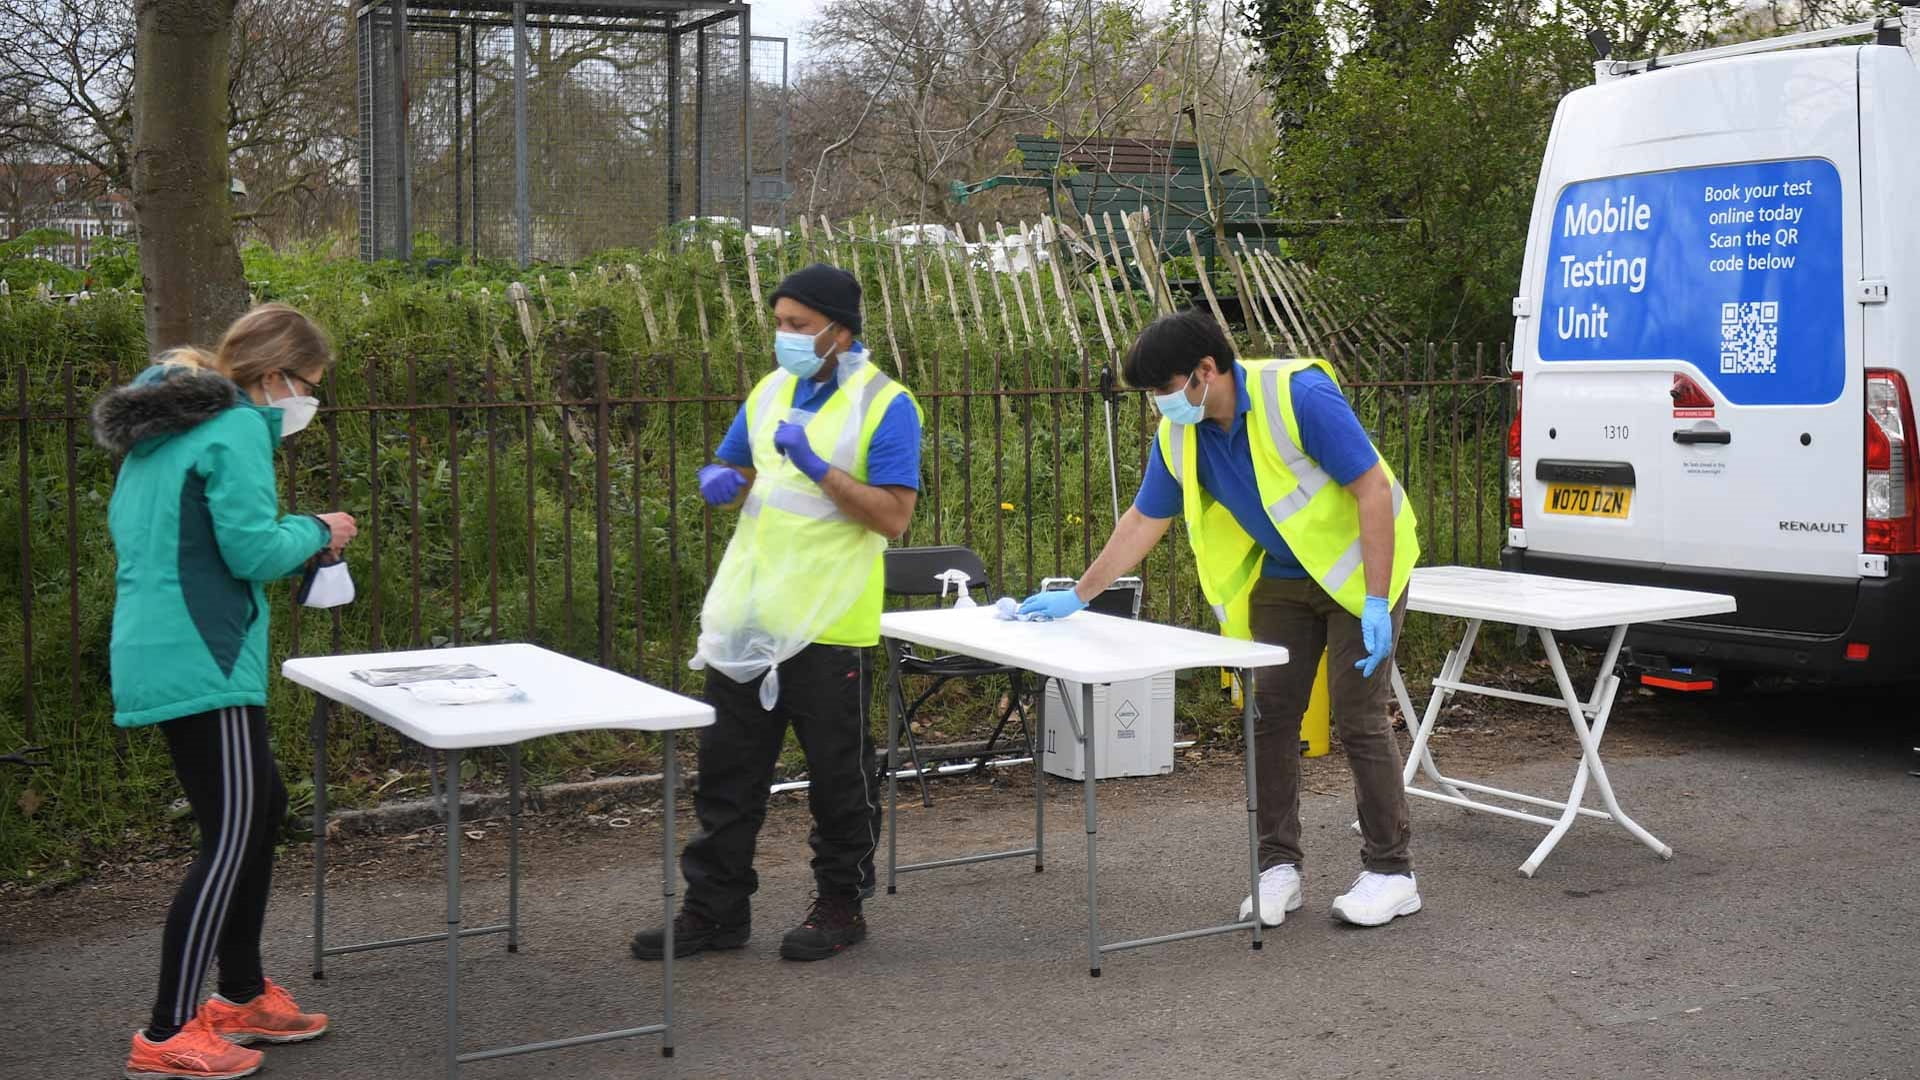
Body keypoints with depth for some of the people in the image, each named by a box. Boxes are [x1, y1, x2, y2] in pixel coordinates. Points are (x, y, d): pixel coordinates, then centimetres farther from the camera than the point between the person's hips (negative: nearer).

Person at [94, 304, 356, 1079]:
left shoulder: (163, 427, 16)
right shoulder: (236, 429, -13)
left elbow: (131, 526, 23)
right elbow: (253, 551, -19)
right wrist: (316, 532, 1)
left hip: (156, 653, 10)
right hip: (202, 662, -10)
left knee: (262, 805, 19)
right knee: (232, 837, -6)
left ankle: (242, 997, 28)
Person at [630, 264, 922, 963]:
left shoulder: (884, 405, -9)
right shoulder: (771, 390, 11)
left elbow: (894, 515, -17)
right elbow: (733, 471, 21)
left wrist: (817, 467, -23)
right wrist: (722, 482, -2)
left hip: (829, 624, -6)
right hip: (747, 616, 6)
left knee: (838, 775, 7)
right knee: (727, 768, 11)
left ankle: (840, 906, 22)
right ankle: (715, 907, 21)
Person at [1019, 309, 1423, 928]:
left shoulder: (1299, 395, -27)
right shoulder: (1178, 435, -7)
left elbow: (1374, 489, -26)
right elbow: (1144, 521, 5)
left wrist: (1376, 603, -28)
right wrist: (1077, 596, 4)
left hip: (1358, 568, -6)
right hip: (1280, 576, 6)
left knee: (1359, 718, -6)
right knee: (1270, 714, 2)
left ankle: (1390, 872, 4)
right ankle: (1278, 865, 11)